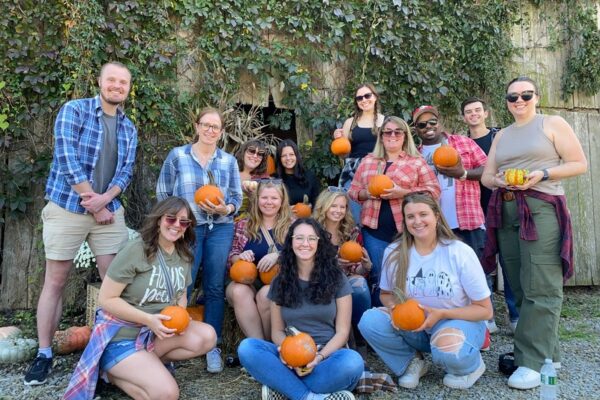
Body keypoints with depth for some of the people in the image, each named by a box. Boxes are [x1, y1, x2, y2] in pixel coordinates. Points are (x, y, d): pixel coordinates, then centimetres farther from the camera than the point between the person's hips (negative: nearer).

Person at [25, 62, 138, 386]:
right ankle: (44, 354, 16)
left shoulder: (129, 128, 10)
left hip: (109, 210, 4)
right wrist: (93, 204, -13)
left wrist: (104, 199, -15)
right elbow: (67, 160, -14)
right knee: (55, 281, 4)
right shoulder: (73, 110, -5)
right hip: (67, 209, -4)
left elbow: (126, 170, 4)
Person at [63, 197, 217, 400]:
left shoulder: (184, 256, 4)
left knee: (207, 337, -17)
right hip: (121, 335, -6)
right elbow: (106, 299, -16)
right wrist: (148, 319, -25)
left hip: (157, 331, 7)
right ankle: (114, 372, 3)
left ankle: (148, 361, -1)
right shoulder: (136, 250, -17)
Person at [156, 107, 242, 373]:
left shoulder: (229, 161, 8)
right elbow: (163, 193, 6)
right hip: (186, 228, -2)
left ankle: (212, 347, 16)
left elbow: (237, 198, 8)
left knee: (215, 288, 5)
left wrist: (224, 209, -13)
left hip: (220, 229, 2)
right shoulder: (177, 155, 3)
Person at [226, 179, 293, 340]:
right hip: (247, 281, 2)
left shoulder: (291, 225, 6)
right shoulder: (243, 225, 13)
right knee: (238, 292, -31)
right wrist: (241, 256, -9)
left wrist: (278, 256, -20)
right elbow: (232, 257, 15)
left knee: (266, 294, -34)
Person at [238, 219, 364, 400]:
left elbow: (342, 331, -1)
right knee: (247, 347, -26)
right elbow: (277, 331, 8)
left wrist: (319, 357, -19)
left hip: (327, 355, -1)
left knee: (353, 361, -36)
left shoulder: (337, 279, 1)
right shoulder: (280, 282, 7)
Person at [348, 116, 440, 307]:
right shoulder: (368, 161, 13)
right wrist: (368, 193, -8)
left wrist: (403, 192, -16)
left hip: (406, 231, -2)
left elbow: (433, 190, -3)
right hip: (374, 230, 3)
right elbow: (353, 191, 14)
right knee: (377, 280, 9)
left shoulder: (417, 162, 3)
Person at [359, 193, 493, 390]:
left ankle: (472, 365, 1)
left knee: (447, 350, -38)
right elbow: (386, 294, 7)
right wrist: (395, 307, -18)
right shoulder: (394, 253, -9)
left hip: (460, 322, -3)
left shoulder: (460, 252, -16)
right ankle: (412, 362, 3)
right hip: (413, 325, 3)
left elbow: (485, 310, -10)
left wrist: (441, 314, -24)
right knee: (369, 320, -22)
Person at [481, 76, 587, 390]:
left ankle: (533, 362, -5)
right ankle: (548, 353, 19)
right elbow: (486, 176, 18)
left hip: (542, 209, -6)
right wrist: (499, 181, -4)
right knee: (520, 287, 7)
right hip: (505, 213, 6)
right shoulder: (501, 135, 20)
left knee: (540, 287, -8)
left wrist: (543, 173, -14)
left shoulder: (553, 124, 5)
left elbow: (579, 164, 0)